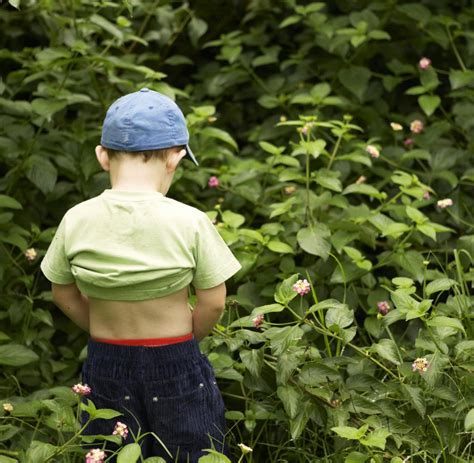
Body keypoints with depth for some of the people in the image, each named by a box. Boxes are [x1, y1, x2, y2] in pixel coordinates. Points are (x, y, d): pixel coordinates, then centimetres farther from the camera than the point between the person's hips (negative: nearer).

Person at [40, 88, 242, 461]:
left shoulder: (76, 221, -10)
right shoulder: (190, 222, -18)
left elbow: (64, 295, 2)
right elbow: (213, 303, -10)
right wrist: (183, 339, 7)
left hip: (106, 364, 2)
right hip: (177, 368, -2)